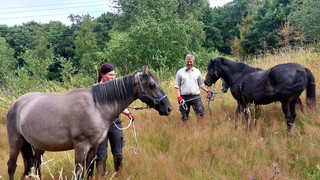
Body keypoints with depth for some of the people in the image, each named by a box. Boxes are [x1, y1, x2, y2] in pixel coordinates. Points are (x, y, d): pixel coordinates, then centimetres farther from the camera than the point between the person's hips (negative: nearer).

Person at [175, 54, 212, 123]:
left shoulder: (197, 72, 11)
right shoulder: (180, 72, 6)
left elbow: (201, 84, 18)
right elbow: (177, 86, 4)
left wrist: (207, 90, 3)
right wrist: (179, 97, -8)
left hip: (195, 96, 1)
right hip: (184, 97, -1)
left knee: (200, 113, -9)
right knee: (184, 116, 4)